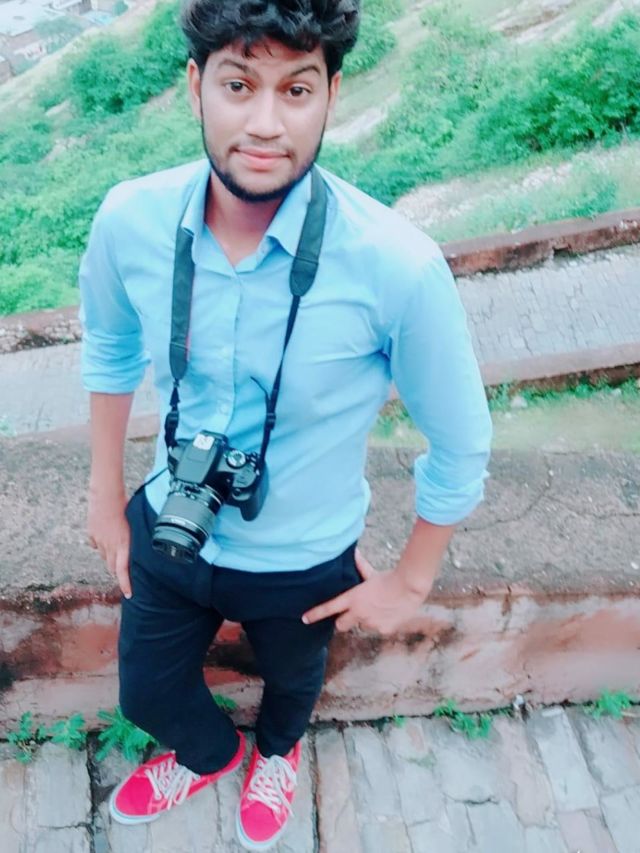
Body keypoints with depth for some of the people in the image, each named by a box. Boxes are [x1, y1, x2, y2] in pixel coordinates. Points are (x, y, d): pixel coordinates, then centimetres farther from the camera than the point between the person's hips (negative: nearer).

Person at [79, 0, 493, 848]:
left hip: (303, 563, -2)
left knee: (292, 679, 30)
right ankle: (209, 753, 66)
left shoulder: (398, 265, -33)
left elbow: (461, 445, -17)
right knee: (148, 693, 27)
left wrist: (411, 580, -6)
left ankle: (277, 751, 71)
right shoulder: (129, 220, -21)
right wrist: (106, 496, 7)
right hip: (168, 529, 3)